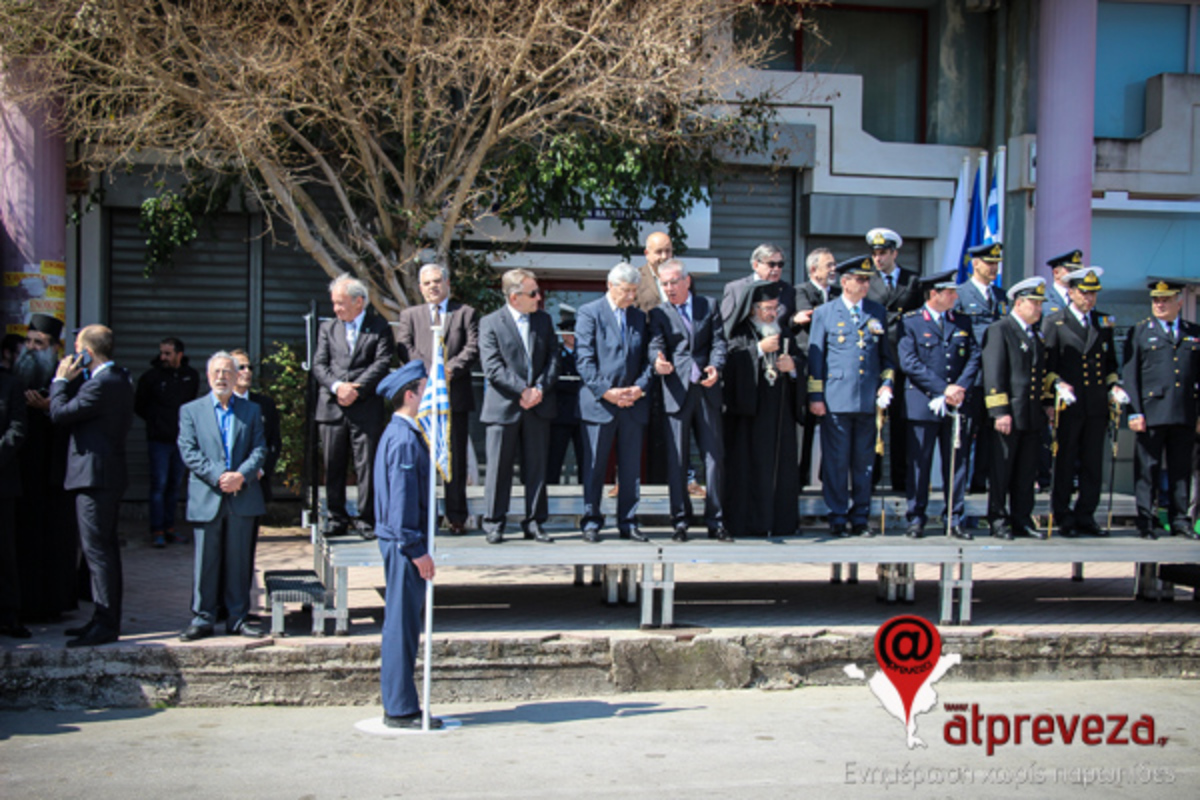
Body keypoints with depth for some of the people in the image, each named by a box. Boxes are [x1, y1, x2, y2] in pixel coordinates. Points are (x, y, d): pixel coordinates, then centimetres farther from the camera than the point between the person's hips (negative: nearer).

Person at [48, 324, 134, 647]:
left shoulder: (101, 384, -18)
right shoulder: (119, 379, 13)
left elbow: (60, 414, -15)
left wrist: (61, 380, -2)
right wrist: (72, 380, 9)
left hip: (95, 475, -10)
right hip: (110, 473, 10)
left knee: (97, 550, -8)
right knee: (105, 549, 14)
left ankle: (105, 626, -6)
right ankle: (105, 620, 21)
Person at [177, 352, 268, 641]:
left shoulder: (251, 411, 12)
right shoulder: (190, 411, 8)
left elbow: (259, 449, 5)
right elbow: (189, 452, -2)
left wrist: (242, 475, -13)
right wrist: (218, 477, -14)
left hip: (243, 498, 1)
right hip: (206, 498, -1)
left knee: (240, 561, 6)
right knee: (205, 561, 2)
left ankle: (238, 617, 14)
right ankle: (202, 618, 10)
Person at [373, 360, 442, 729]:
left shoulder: (403, 433, 15)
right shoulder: (403, 439, -16)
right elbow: (401, 499, -20)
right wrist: (416, 549, -19)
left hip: (403, 543, 11)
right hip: (403, 544, -11)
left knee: (404, 625, 13)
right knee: (402, 625, -5)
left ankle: (400, 706, 20)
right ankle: (400, 709, 1)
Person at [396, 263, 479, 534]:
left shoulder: (465, 313, 12)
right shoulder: (409, 315, 16)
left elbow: (473, 348, -1)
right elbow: (404, 350, 2)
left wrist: (450, 369, -16)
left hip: (456, 397, -1)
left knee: (456, 460, 2)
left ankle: (456, 517, 8)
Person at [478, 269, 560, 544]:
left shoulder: (544, 320, 11)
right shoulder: (490, 323, -3)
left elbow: (553, 359, 6)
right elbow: (493, 367, -10)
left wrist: (540, 389, -9)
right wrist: (522, 390, -17)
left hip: (539, 406, 4)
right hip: (504, 406, -4)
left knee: (536, 467, 7)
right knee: (499, 468, 1)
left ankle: (534, 523, 15)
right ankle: (494, 524, 10)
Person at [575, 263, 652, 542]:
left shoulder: (639, 317, 14)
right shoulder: (589, 312, -1)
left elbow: (646, 358, 13)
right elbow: (584, 359, -7)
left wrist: (640, 387, -5)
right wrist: (606, 391, -15)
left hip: (633, 404, 4)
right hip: (599, 403, -4)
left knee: (630, 467, 7)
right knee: (594, 467, 2)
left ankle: (628, 522, 14)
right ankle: (591, 522, 10)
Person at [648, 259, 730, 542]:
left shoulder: (709, 306, 11)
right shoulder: (659, 313, 8)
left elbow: (719, 341, 4)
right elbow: (655, 345, -6)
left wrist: (716, 367, -15)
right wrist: (658, 362, -29)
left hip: (707, 391, 1)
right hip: (676, 392, -1)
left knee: (715, 455, 2)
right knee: (676, 459, 1)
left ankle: (715, 521, 10)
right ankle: (680, 521, 8)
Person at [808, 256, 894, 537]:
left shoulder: (878, 313, 13)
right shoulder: (824, 313, 6)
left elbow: (886, 354, 19)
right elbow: (815, 357, 5)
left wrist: (886, 384, 4)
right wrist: (815, 396, 0)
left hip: (869, 399, 3)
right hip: (836, 399, -2)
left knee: (864, 461, 7)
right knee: (836, 461, 0)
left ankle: (860, 517, 15)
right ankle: (837, 517, 8)